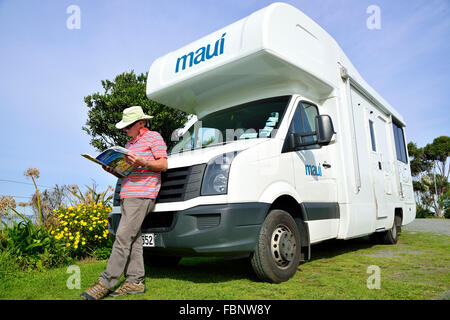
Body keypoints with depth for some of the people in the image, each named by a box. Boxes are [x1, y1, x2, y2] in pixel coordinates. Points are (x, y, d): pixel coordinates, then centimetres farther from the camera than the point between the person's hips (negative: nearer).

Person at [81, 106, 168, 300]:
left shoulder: (154, 137, 3)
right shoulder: (130, 144, 28)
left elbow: (163, 165, -5)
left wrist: (142, 163, -20)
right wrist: (114, 171, 9)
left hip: (142, 194, -9)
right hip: (127, 194, 9)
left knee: (123, 236, -12)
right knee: (133, 239, 5)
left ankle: (106, 282, -10)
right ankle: (135, 282, 8)